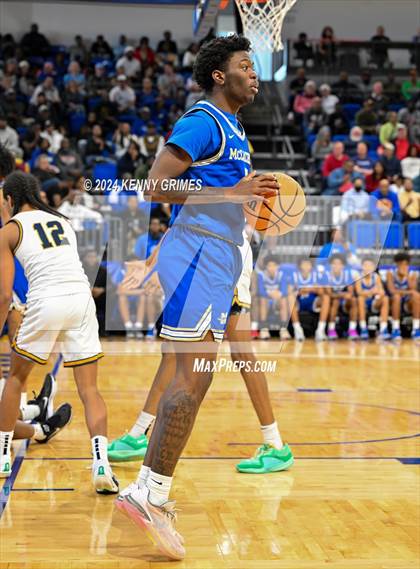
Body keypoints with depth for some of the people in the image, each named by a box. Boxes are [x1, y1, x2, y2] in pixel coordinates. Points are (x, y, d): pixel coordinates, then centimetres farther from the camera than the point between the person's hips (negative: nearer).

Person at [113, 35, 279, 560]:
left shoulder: (233, 130, 22)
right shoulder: (202, 121, -8)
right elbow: (158, 186, -17)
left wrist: (255, 201, 16)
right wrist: (232, 193, -19)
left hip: (218, 258, 10)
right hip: (196, 254, -10)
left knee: (192, 379, 10)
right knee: (192, 379, -13)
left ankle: (150, 491, 16)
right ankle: (151, 493, -8)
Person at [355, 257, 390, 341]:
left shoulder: (376, 277, -2)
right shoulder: (358, 277, -10)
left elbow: (382, 291, -10)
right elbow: (359, 292, -23)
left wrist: (380, 293, -35)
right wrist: (371, 292, -42)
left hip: (374, 304, 3)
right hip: (363, 304, -3)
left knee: (385, 299, -24)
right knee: (360, 298, -34)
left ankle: (383, 330, -27)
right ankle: (363, 330, -32)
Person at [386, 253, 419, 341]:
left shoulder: (412, 274, -4)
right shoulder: (390, 273, -10)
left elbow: (413, 290, -17)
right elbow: (392, 291, -21)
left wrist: (407, 276, -24)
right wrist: (407, 292, -27)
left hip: (408, 304, 2)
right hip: (394, 303, -2)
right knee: (397, 296, -35)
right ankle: (395, 330, -33)